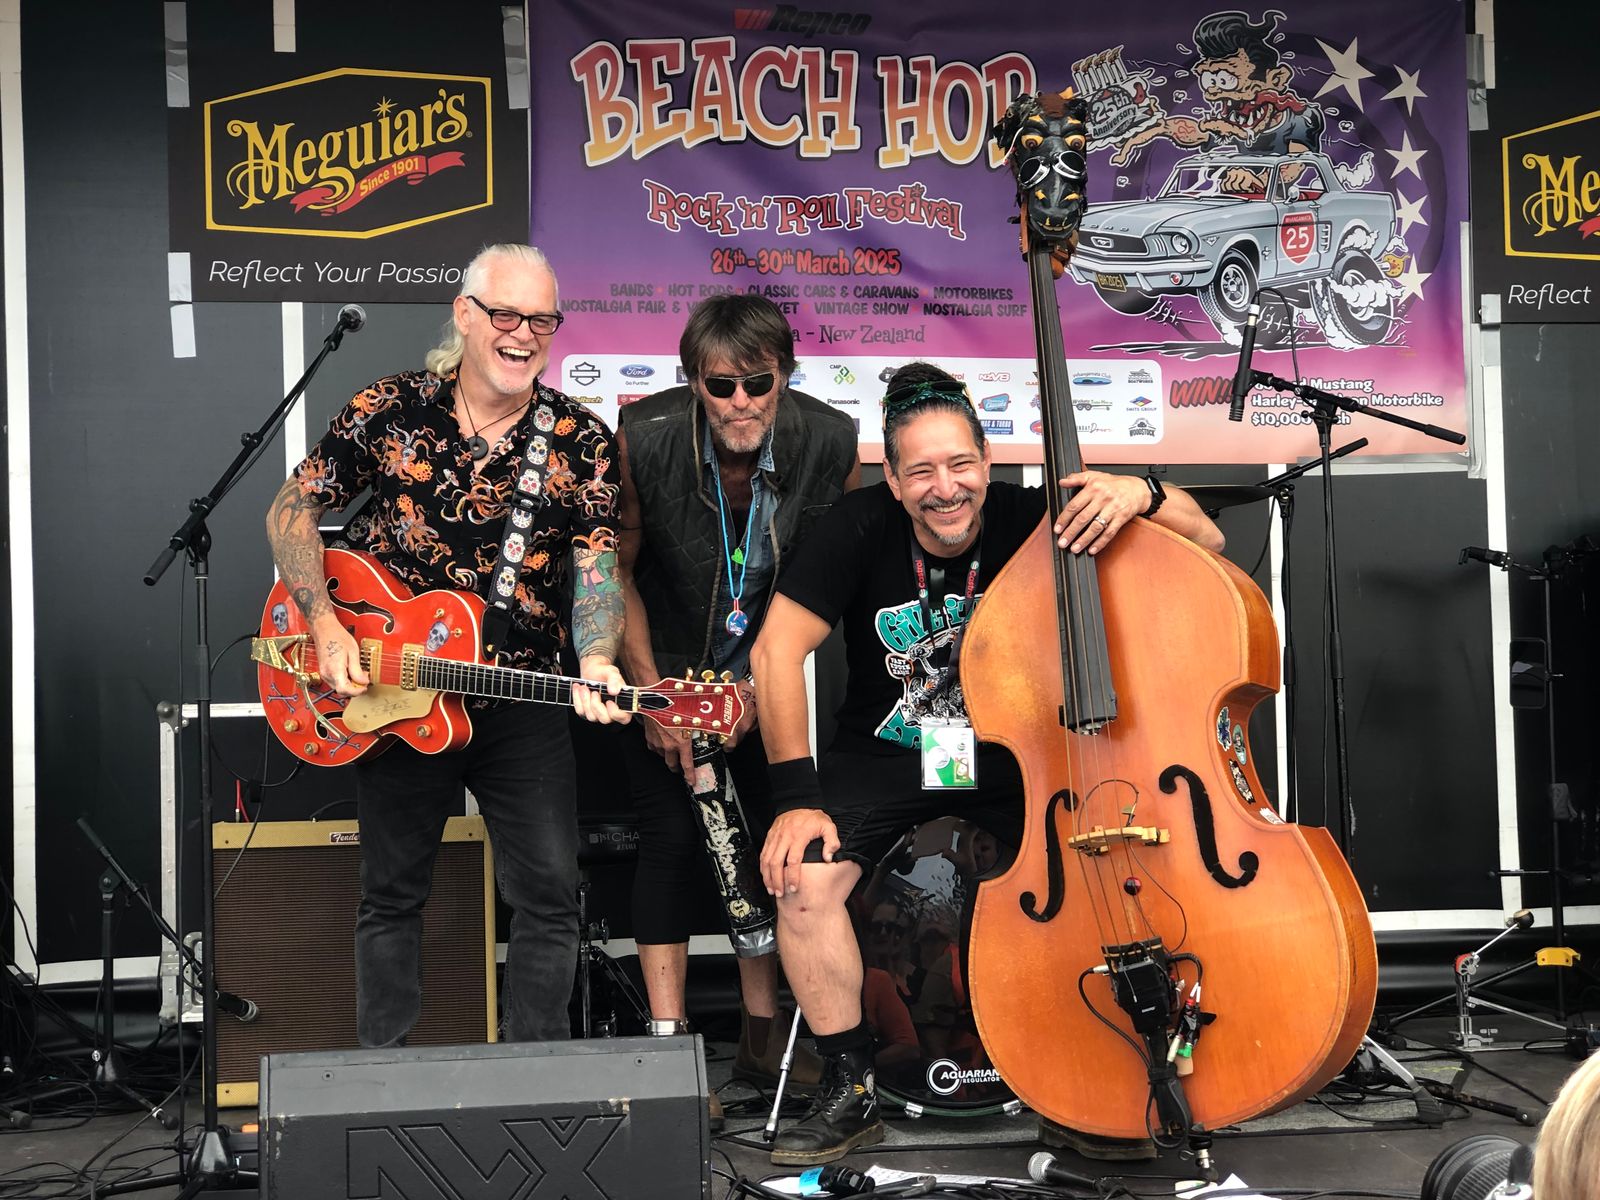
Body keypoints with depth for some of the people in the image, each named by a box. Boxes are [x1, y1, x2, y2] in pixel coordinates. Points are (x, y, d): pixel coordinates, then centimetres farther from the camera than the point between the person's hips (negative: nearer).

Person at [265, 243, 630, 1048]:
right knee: (392, 890, 10)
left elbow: (596, 573, -9)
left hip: (521, 700, 1)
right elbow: (291, 510, 1)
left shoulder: (581, 444, -3)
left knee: (549, 891, -2)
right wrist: (326, 628, -12)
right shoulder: (389, 411, -4)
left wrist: (596, 661, -29)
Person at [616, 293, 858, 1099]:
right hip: (665, 668, -2)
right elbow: (615, 571, -9)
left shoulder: (830, 444, -19)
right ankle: (668, 1038, 0)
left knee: (772, 837, 2)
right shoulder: (644, 441, -23)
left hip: (769, 672, 2)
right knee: (672, 839, -7)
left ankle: (762, 1034, 14)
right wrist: (652, 694, -10)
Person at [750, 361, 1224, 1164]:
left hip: (1014, 753, 0)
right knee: (804, 879, -25)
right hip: (886, 757, 0)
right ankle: (851, 1092, -5)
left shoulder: (1029, 521, -15)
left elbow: (1207, 540, -15)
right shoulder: (860, 528, -15)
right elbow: (777, 651, -17)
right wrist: (795, 796, -22)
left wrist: (1141, 493, -37)